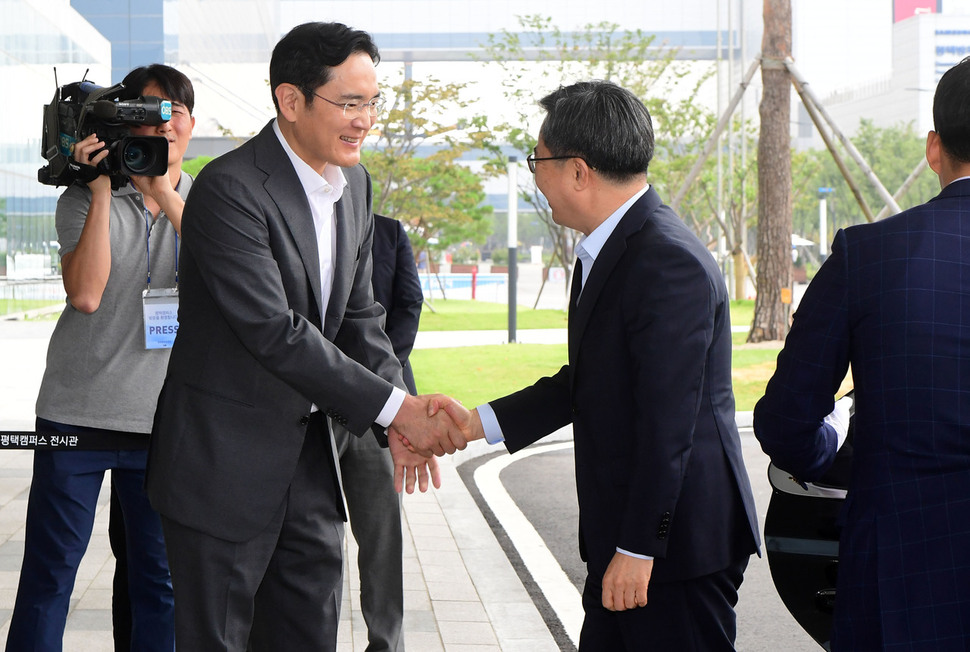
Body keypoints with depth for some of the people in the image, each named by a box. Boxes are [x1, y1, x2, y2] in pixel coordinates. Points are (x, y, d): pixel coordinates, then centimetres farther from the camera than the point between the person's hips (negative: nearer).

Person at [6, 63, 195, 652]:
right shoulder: (84, 201, 2)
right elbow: (86, 294, -14)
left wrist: (166, 195, -17)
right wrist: (102, 189, -14)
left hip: (165, 416, 2)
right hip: (77, 410, -2)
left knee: (160, 580, 7)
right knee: (49, 572, 3)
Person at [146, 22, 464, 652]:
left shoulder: (356, 184, 7)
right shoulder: (230, 188, -20)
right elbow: (273, 331, -25)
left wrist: (402, 421, -4)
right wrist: (393, 406, -22)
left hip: (310, 450, 7)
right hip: (226, 458, -7)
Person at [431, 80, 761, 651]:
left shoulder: (668, 262, -20)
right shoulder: (608, 252, 12)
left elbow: (667, 420, -22)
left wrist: (637, 548, -21)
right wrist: (479, 423, 17)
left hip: (676, 540, -10)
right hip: (623, 538, 10)